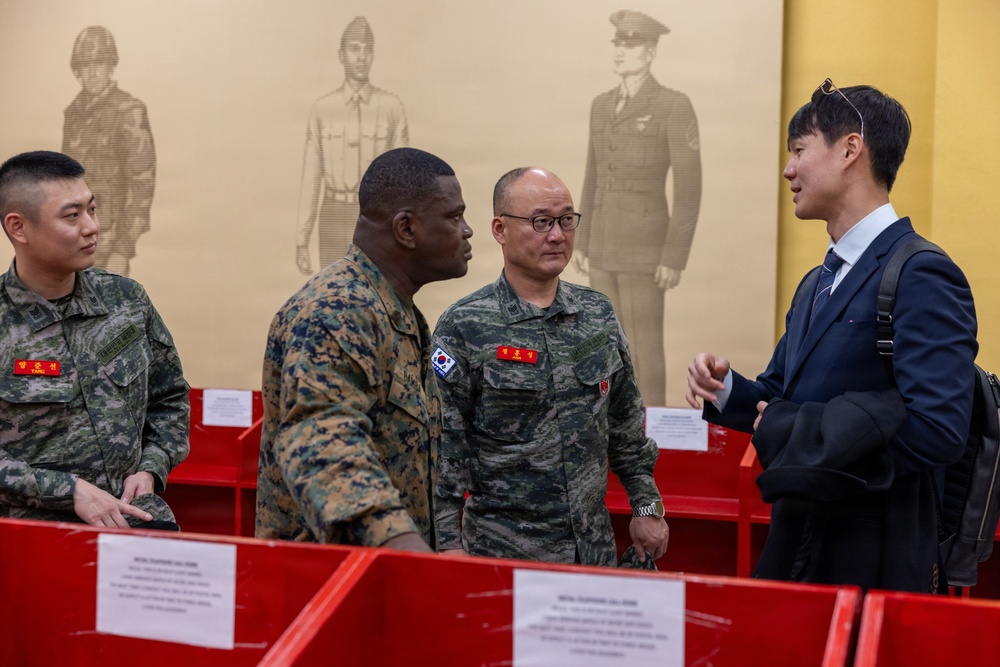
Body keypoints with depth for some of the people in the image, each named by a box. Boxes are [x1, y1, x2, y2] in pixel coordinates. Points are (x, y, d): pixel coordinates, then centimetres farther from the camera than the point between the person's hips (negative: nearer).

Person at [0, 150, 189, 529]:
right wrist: (69, 490, -14)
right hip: (36, 523, -3)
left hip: (135, 513, 3)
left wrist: (150, 469, 3)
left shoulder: (127, 299, 6)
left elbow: (170, 398, 17)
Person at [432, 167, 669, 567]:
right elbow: (444, 449, -10)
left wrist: (647, 506, 12)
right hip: (503, 552, -5)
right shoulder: (464, 327, -9)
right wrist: (449, 544, -13)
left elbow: (625, 425, 14)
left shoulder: (598, 314, 7)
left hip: (595, 545, 5)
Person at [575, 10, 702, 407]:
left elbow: (689, 188, -13)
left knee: (644, 345, -4)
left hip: (644, 246, -7)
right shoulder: (603, 105, 10)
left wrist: (676, 258, -17)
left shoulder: (676, 106, -12)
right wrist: (583, 243, 13)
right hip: (606, 244, 7)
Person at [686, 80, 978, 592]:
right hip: (795, 549, 8)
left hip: (873, 566, -8)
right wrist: (724, 390, -4)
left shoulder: (923, 278, -16)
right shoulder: (817, 284, 13)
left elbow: (936, 431, -26)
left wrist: (793, 430, -16)